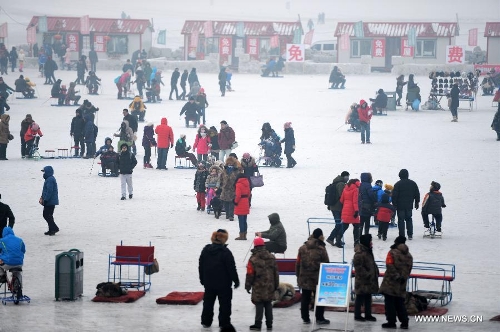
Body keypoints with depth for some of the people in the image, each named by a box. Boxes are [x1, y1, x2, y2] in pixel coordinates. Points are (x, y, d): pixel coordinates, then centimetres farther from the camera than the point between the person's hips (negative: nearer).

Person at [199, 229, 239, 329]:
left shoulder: (205, 250, 0)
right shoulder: (226, 252, -17)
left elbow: (201, 266, 9)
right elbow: (231, 268, -13)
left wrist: (202, 279, 20)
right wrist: (236, 280, -2)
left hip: (209, 283, 5)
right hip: (224, 284, -5)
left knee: (208, 302, 16)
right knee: (224, 304, 4)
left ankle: (206, 322, 20)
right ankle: (224, 323, 5)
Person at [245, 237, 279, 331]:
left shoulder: (253, 259, -12)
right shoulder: (271, 258, 4)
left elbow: (250, 274, -10)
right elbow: (276, 272, 10)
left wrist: (248, 286, 1)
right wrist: (276, 285, 19)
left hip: (258, 287, -4)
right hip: (270, 287, 4)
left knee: (259, 305, -1)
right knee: (268, 305, 11)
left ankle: (258, 324, 0)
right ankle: (269, 324, 14)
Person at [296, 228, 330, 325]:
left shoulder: (302, 248, 2)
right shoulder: (321, 249, -11)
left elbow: (298, 263, 7)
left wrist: (298, 275, 17)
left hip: (304, 279, 4)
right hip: (318, 279, -4)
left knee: (305, 298, 11)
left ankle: (305, 318, 13)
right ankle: (319, 318, 7)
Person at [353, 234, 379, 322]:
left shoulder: (368, 251, 13)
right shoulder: (359, 253, -18)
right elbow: (358, 266, -23)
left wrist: (375, 271, 13)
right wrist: (366, 274, -21)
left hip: (369, 280, 10)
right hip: (362, 280, -10)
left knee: (368, 298, 14)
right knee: (360, 298, -1)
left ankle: (368, 315, 20)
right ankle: (357, 315, 6)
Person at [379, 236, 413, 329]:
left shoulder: (392, 253, -9)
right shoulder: (408, 255, 12)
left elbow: (390, 266, -16)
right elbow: (409, 268, 11)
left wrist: (396, 276, -13)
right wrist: (403, 278, 6)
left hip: (390, 283, -6)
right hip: (402, 284, 6)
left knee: (389, 302, 0)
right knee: (400, 303, 13)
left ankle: (391, 322, -2)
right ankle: (404, 322, 9)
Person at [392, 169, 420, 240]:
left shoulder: (398, 184, -8)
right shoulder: (413, 183, 5)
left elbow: (394, 195, -8)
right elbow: (417, 194, 11)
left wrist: (394, 204, 0)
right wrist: (417, 203, 20)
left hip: (400, 205, -4)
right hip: (409, 205, 4)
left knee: (401, 220, 0)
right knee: (409, 219, 15)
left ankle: (402, 236, -3)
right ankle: (410, 235, 10)